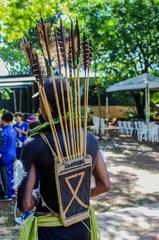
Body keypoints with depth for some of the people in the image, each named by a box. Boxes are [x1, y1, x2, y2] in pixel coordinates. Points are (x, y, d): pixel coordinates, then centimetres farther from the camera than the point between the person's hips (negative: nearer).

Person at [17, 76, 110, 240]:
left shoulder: (34, 146, -21)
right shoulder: (90, 138, -8)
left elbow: (25, 204, -23)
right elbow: (105, 185, 0)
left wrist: (35, 201, -1)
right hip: (82, 225, 4)